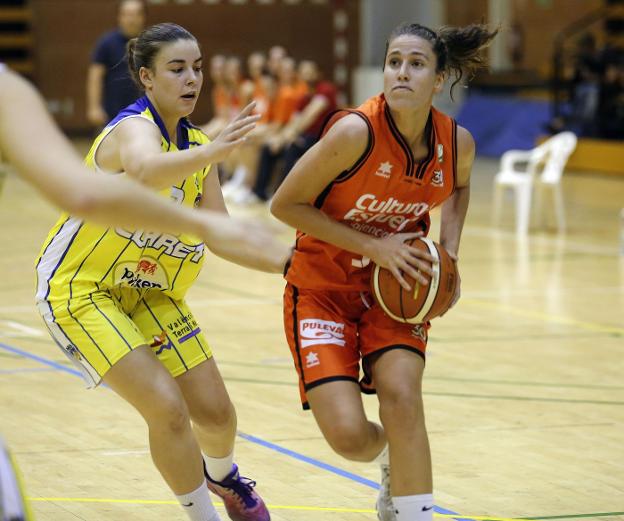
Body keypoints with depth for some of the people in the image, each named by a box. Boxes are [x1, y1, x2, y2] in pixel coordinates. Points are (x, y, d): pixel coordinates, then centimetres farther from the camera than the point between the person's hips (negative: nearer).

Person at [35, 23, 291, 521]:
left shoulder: (197, 146, 1)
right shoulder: (133, 128, -24)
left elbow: (222, 237, 3)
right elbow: (146, 170, -50)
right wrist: (216, 151, -68)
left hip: (148, 290, 8)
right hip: (80, 289, -7)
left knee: (215, 412, 8)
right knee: (168, 409, -18)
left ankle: (222, 475, 43)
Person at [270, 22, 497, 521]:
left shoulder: (457, 142, -11)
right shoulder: (356, 132, -26)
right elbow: (285, 204, -18)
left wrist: (449, 251, -1)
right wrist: (372, 245, -22)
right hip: (323, 287, -3)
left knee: (401, 395, -23)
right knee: (349, 436, -14)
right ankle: (393, 458, 24)